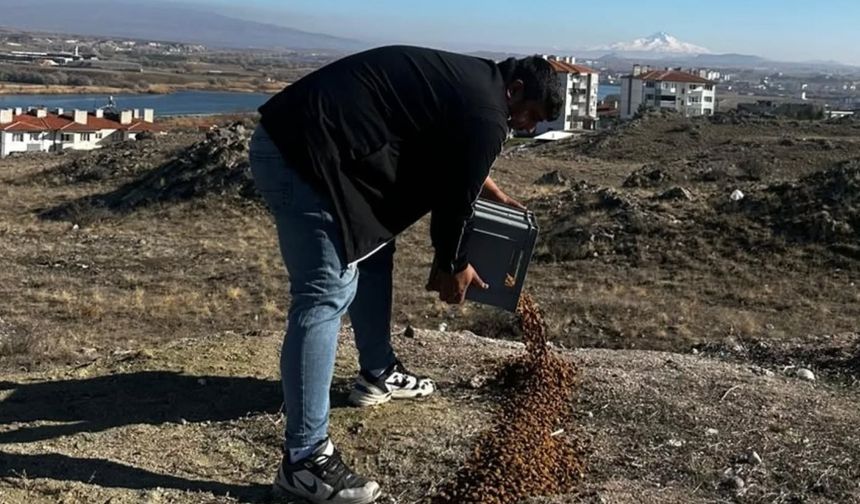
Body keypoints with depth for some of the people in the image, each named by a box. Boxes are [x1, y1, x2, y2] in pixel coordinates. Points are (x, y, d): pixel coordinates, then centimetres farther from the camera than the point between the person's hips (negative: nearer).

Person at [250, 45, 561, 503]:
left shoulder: (468, 79, 21)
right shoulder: (486, 115, -9)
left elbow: (451, 162, 39)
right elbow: (455, 199, -1)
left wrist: (494, 193, 47)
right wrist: (451, 267, 15)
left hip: (294, 136, 11)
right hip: (304, 153, -11)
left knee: (372, 248, 23)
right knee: (326, 295, -12)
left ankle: (378, 375, 38)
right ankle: (304, 461, -9)